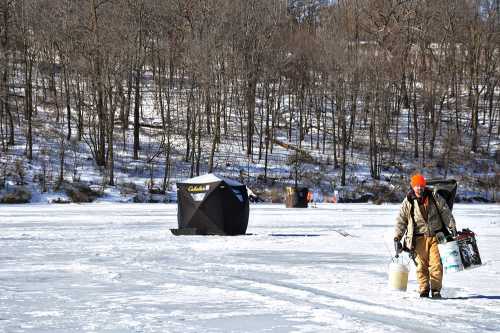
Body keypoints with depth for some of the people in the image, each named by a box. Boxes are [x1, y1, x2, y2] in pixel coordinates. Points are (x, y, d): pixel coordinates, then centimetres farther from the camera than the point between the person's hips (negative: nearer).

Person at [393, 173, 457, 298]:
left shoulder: (435, 198, 5)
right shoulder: (407, 202, 3)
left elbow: (446, 213, 10)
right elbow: (400, 221, 7)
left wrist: (452, 229, 6)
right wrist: (397, 239, 2)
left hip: (436, 236, 0)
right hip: (419, 238, 0)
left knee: (436, 264, -7)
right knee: (421, 265, -2)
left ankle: (436, 290, 1)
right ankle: (424, 290, 5)